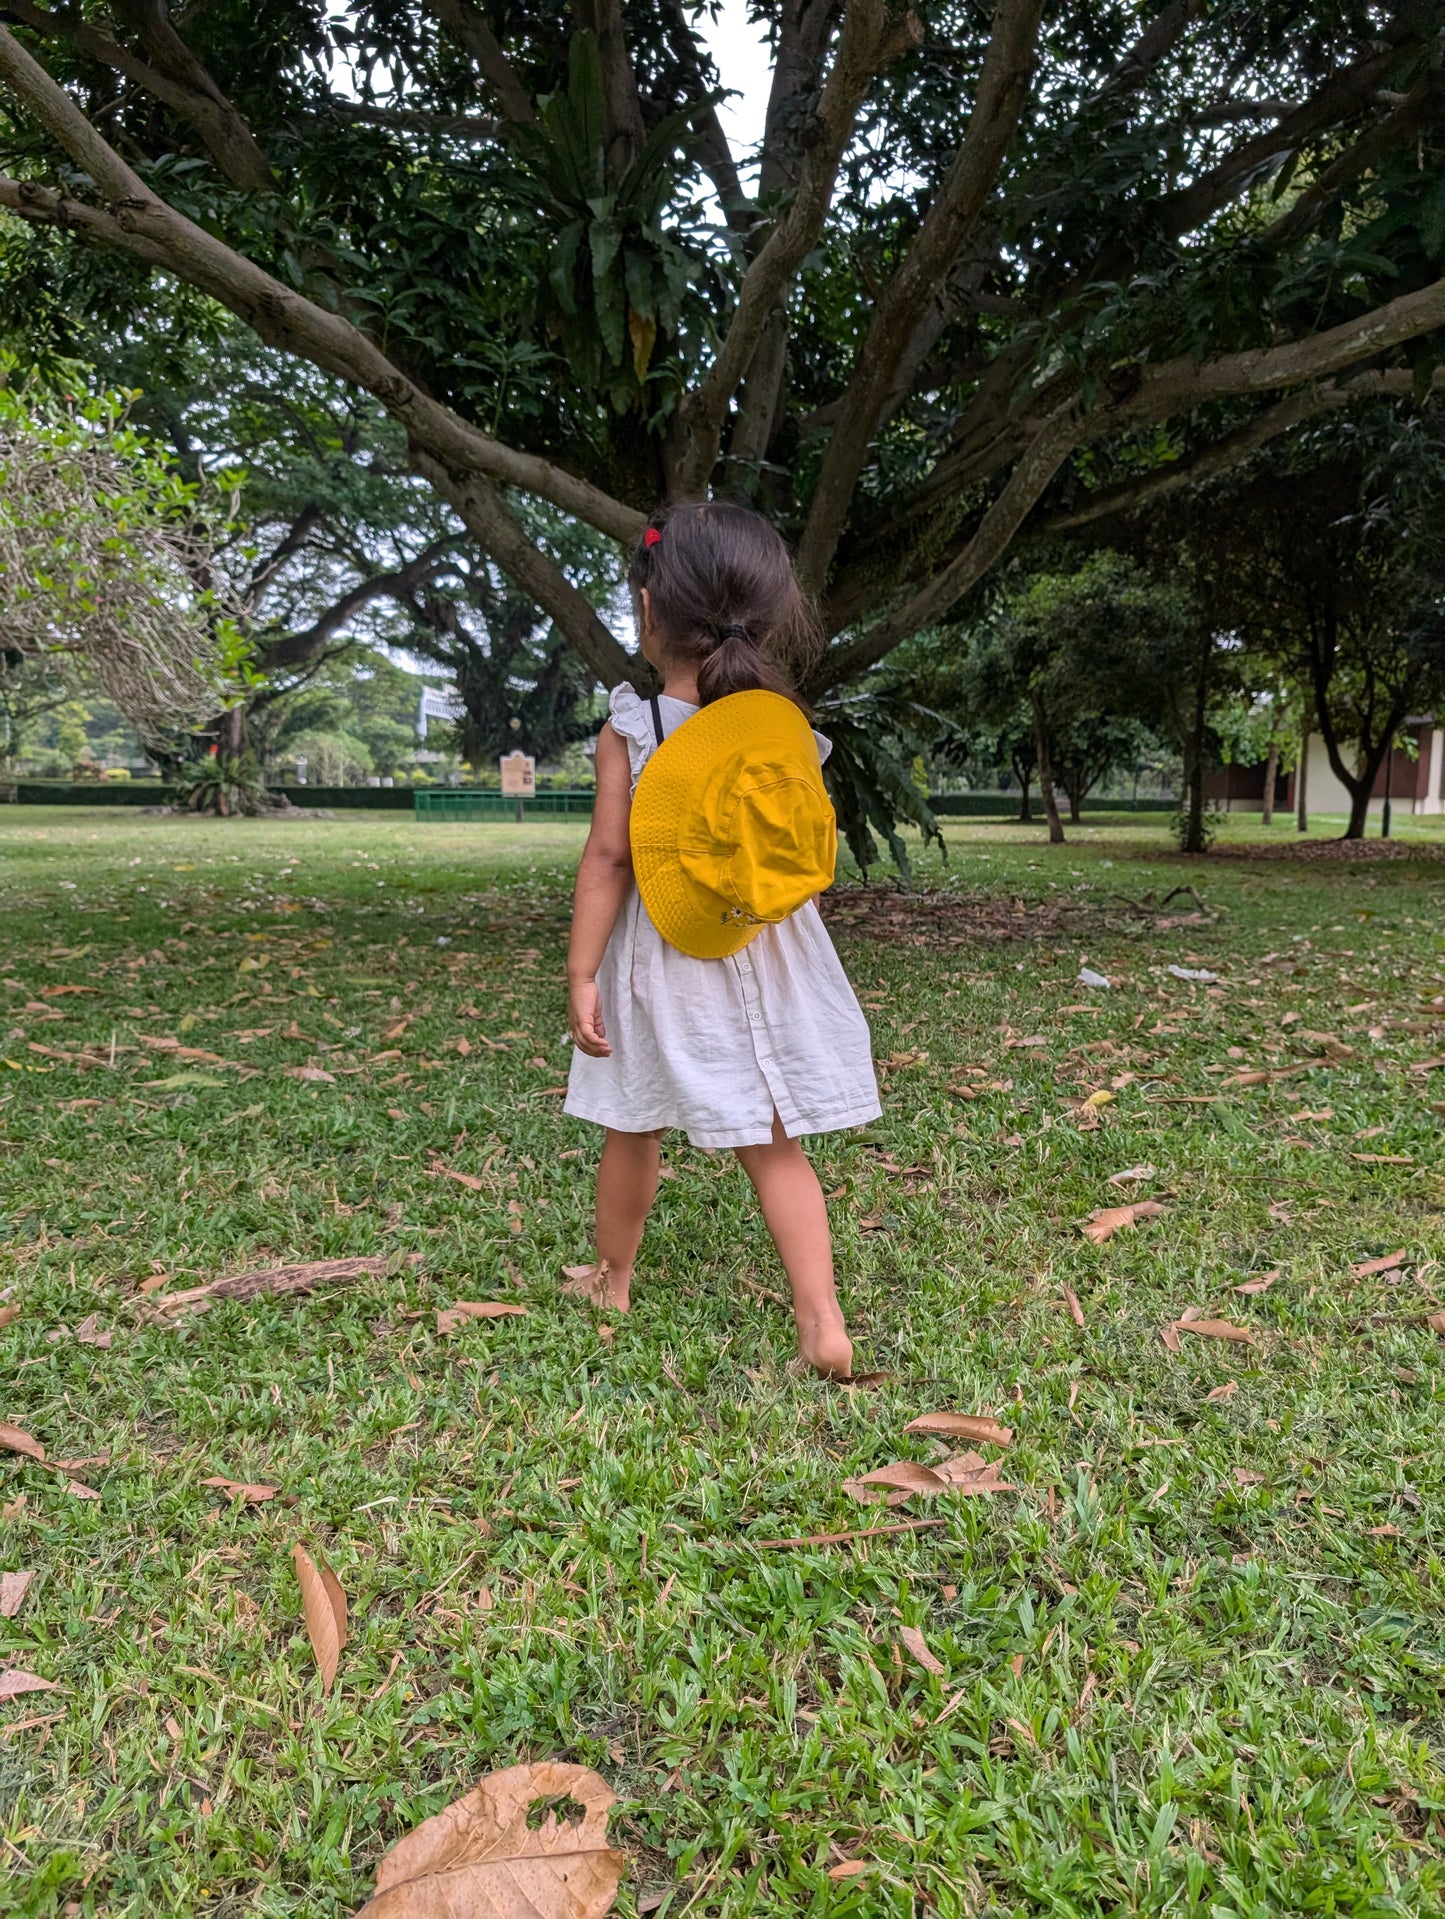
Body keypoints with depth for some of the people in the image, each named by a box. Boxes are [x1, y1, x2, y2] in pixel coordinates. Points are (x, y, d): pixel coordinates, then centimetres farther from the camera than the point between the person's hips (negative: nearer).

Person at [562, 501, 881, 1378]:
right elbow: (813, 859, 1)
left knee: (634, 1132, 17)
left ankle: (610, 1279, 37)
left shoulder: (629, 729, -11)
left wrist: (582, 974, -8)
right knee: (776, 1145, 9)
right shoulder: (790, 732, -4)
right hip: (768, 960, 2)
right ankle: (823, 1320, 3)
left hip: (658, 961, -1)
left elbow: (608, 857, -12)